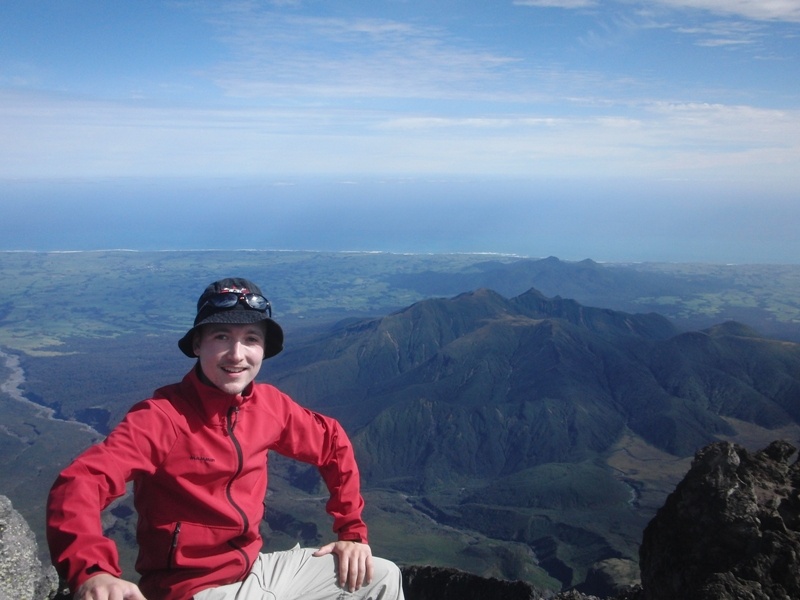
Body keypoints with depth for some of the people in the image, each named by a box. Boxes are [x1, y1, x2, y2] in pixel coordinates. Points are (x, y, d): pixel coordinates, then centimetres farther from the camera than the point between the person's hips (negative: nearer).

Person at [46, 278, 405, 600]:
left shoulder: (269, 404, -4)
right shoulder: (162, 416, -22)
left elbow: (331, 443, 12)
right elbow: (79, 484, -36)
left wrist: (352, 531, 10)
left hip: (255, 568, 7)